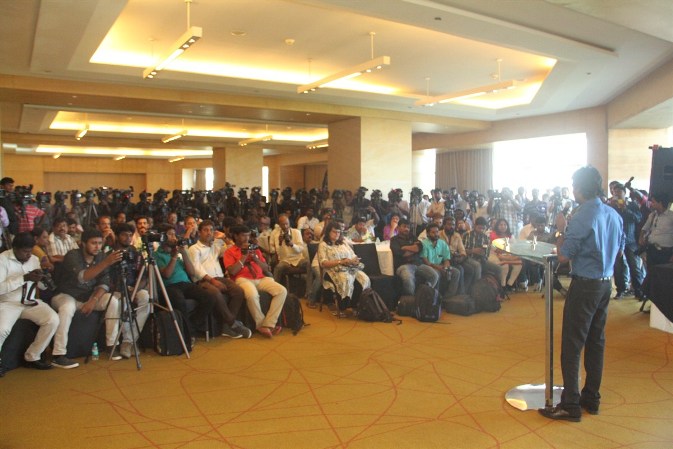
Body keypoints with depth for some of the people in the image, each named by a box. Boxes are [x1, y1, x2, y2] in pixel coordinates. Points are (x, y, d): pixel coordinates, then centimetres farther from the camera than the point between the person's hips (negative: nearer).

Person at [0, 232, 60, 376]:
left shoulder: (34, 259, 9)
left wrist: (40, 279, -11)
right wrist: (24, 278, -22)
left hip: (30, 302, 5)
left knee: (53, 320, -21)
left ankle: (32, 357, -3)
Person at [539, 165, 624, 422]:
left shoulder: (581, 219, -19)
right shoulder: (614, 215, 5)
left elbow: (563, 256, -17)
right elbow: (619, 248, 18)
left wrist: (562, 230, -4)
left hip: (585, 285, -8)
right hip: (606, 283, 8)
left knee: (572, 344, -1)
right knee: (596, 341, 16)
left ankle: (570, 405, 5)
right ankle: (592, 398, 27)